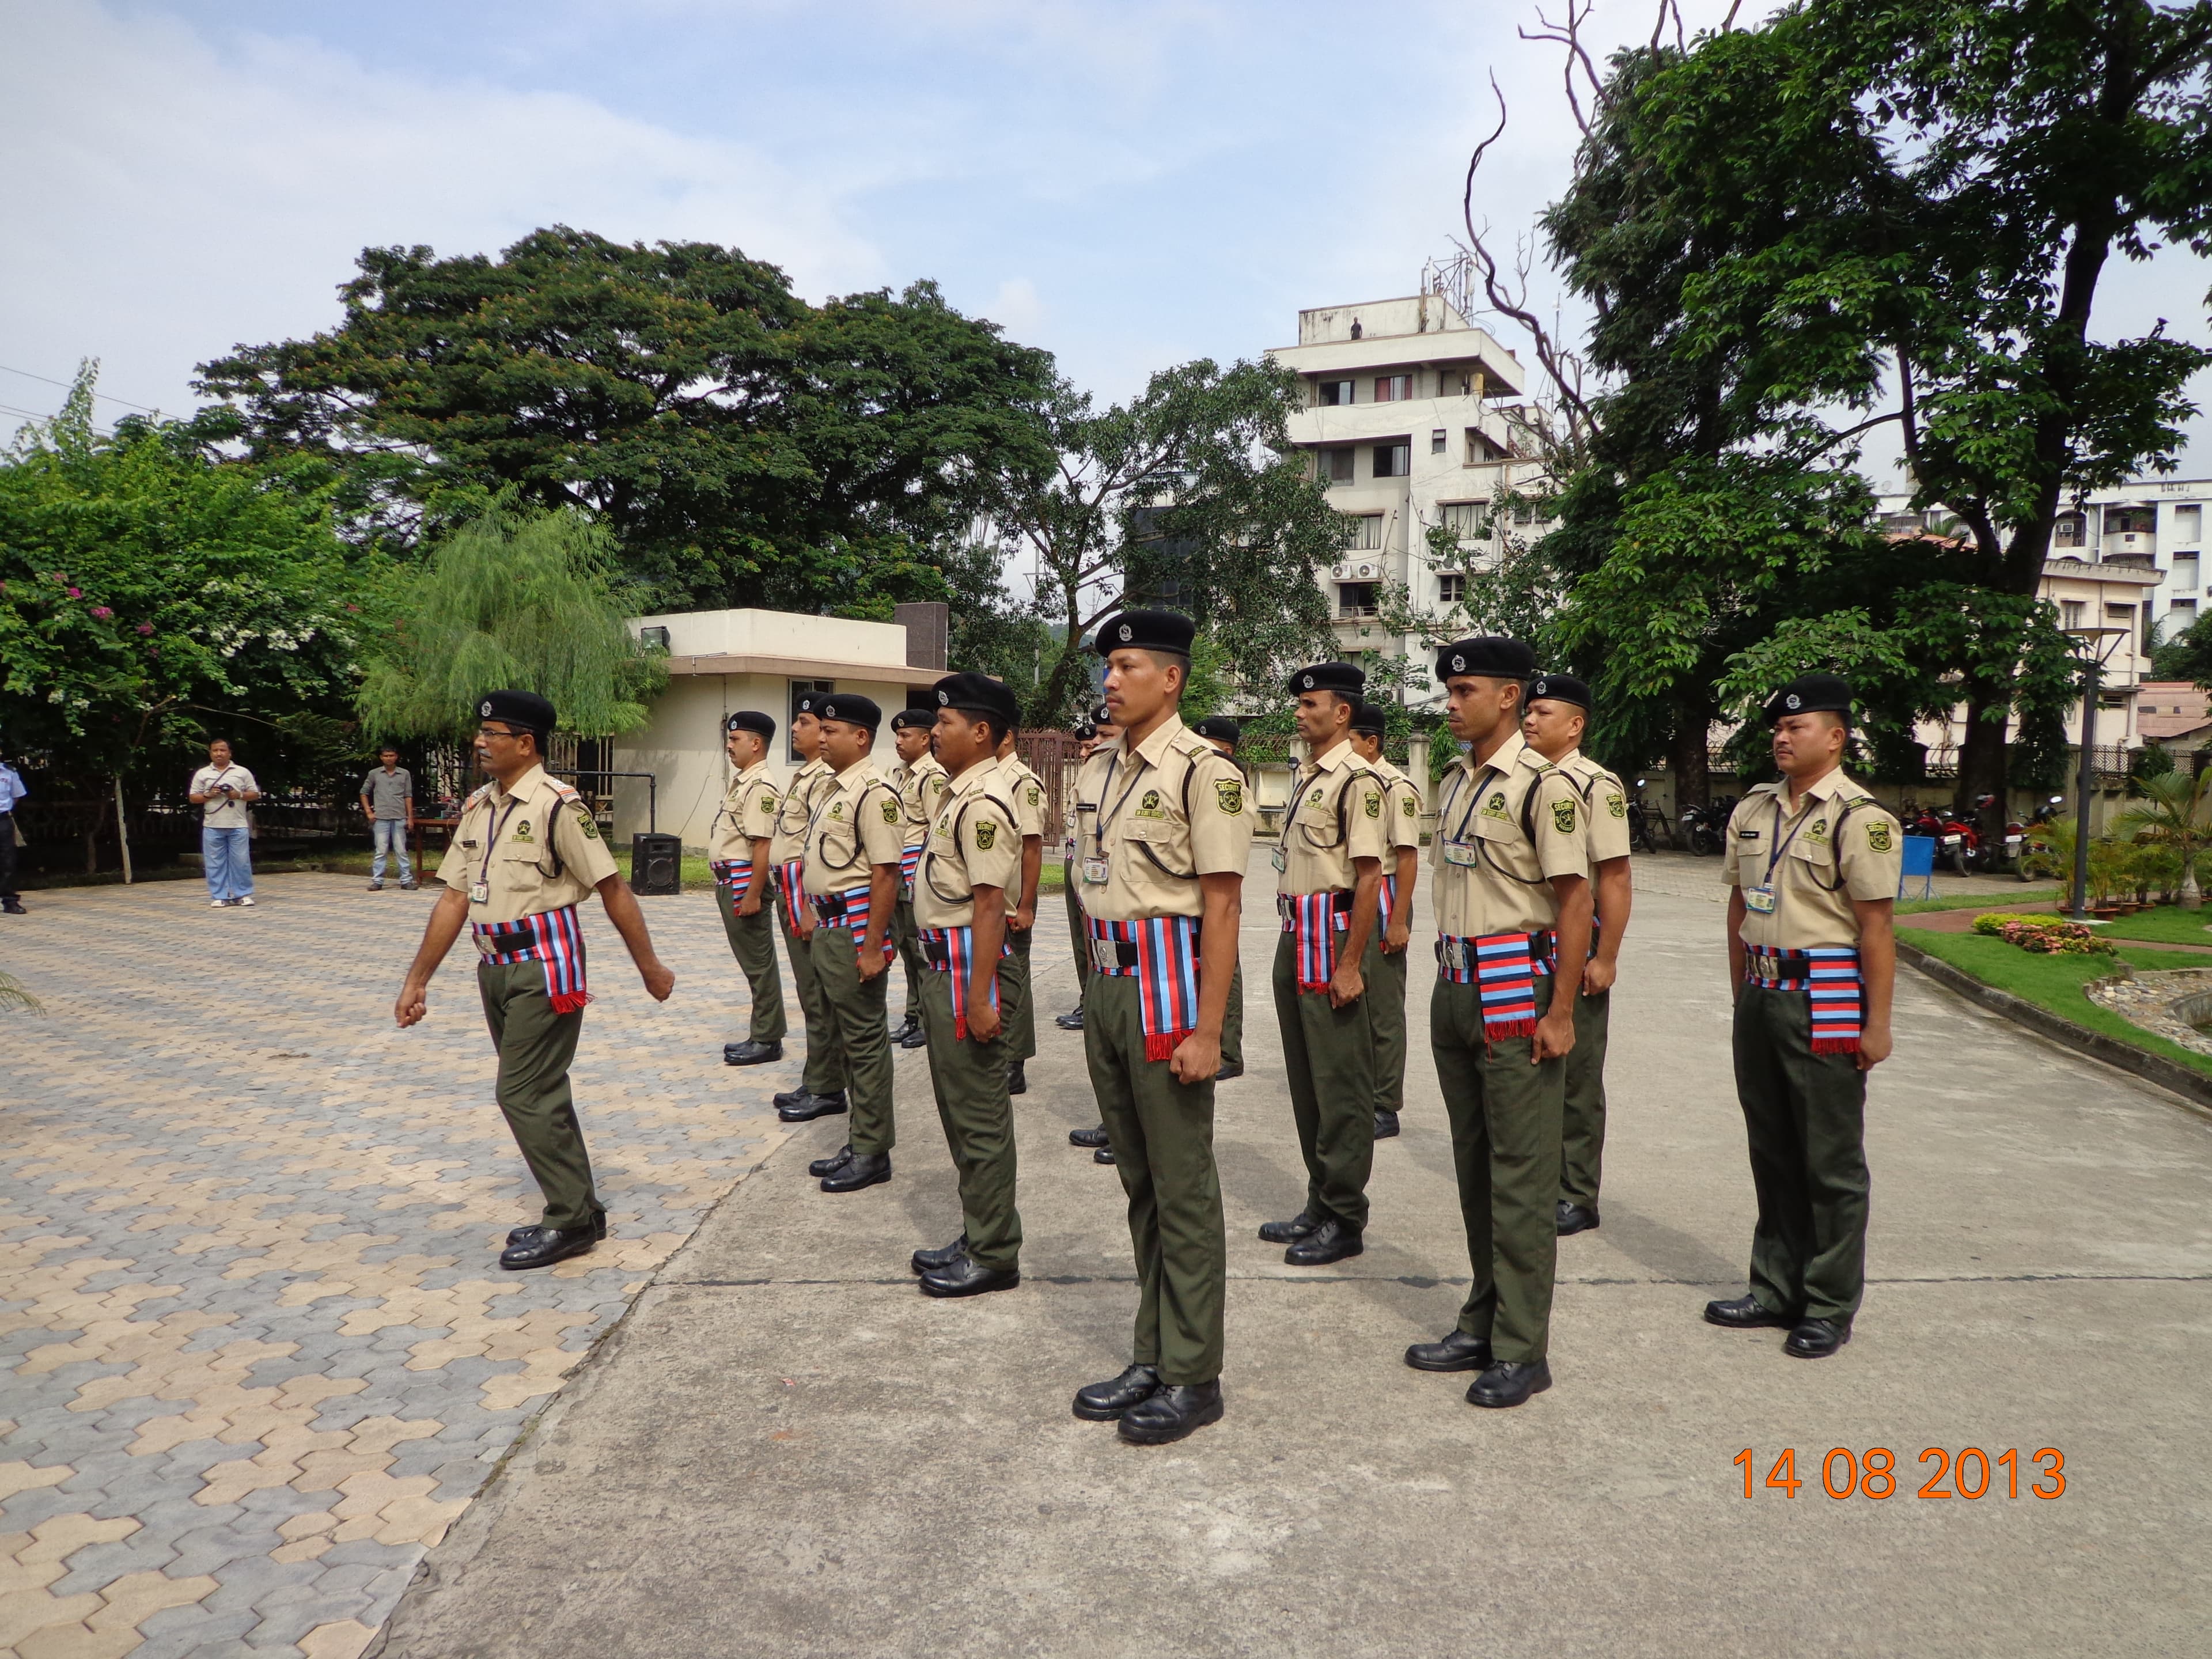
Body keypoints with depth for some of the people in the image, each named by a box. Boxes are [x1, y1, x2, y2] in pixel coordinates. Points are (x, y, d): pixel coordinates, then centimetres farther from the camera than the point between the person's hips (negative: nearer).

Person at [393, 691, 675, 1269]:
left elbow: (612, 888, -13)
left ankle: (572, 1220, 9)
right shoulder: (477, 809, 9)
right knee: (539, 1093, 15)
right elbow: (454, 900, 10)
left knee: (526, 1093, -7)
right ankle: (576, 1211, 28)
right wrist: (417, 980, 9)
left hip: (545, 967, -8)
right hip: (496, 968, 8)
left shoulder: (558, 806, -14)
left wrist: (649, 967, -10)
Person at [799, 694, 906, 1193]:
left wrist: (872, 947, -22)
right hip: (828, 927, 10)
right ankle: (863, 1139, 28)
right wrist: (814, 915, 18)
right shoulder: (830, 789, 13)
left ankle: (872, 1152, 10)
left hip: (856, 927, -10)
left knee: (864, 1040, -1)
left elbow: (885, 873, -21)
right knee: (843, 1036, 16)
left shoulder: (873, 793, -16)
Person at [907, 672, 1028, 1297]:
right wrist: (955, 986, 19)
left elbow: (990, 905, -22)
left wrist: (978, 997, -24)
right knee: (959, 1107, 18)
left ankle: (994, 1255, 11)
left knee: (979, 1115, -1)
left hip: (968, 964, -11)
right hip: (942, 962, 11)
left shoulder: (983, 803, -18)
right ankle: (977, 1235, 30)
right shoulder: (959, 794, 14)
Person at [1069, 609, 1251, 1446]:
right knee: (1140, 1184, 16)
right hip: (1108, 989, 8)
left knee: (1183, 1189, 2)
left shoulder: (1203, 771, -11)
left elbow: (1221, 905, -15)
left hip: (1167, 986, -8)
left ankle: (1193, 1377, 16)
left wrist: (1206, 1030, -18)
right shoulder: (1096, 771, 12)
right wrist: (1098, 993, 13)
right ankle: (1152, 1357, 29)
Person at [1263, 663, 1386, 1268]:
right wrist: (1293, 944, 17)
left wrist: (1349, 966, -20)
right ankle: (1320, 1205, 27)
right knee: (1304, 1077, 15)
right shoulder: (1306, 777, 15)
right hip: (1294, 938, 10)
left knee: (1340, 1082, -1)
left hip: (1330, 938, -10)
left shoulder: (1357, 779, -13)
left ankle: (1345, 1221, 10)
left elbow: (1369, 875, -18)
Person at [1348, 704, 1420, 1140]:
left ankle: (1385, 1108, 9)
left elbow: (1407, 858, -15)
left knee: (1384, 1008, 0)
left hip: (1382, 902, -8)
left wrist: (1398, 921, -17)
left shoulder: (1396, 787, -12)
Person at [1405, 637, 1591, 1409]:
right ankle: (1482, 1325, 28)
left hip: (1515, 988, -8)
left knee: (1521, 1176, 0)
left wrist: (1560, 1013, -17)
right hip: (1455, 988, 8)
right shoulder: (1454, 782, 12)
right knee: (1473, 1166, 15)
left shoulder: (1543, 785, -12)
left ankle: (1522, 1350, 11)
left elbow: (1574, 901, -14)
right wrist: (1449, 986, 14)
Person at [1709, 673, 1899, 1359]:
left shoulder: (1860, 819, -11)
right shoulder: (1752, 812, 10)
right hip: (1761, 995, 7)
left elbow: (1876, 926, -13)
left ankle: (1830, 1308, 17)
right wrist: (1743, 994, 16)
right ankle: (1777, 1289, 28)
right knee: (1772, 1153, 15)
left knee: (1831, 1162, 4)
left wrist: (1877, 1023, -14)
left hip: (1826, 1000, -7)